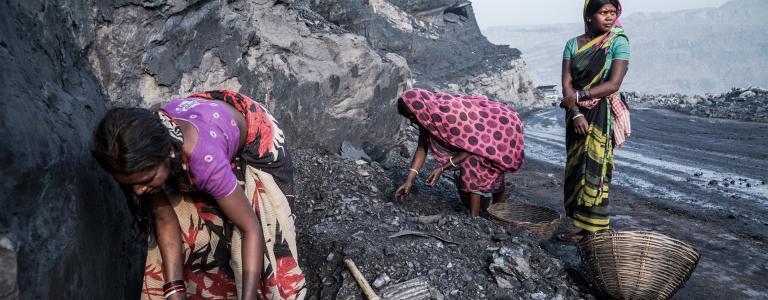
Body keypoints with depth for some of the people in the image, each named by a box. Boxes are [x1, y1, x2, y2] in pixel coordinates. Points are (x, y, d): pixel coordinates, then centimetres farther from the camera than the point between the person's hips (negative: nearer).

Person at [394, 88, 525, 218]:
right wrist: (409, 181, -12)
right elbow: (422, 148, -6)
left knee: (472, 168, -14)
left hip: (503, 128, -8)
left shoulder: (451, 114, -37)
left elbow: (472, 146, -27)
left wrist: (442, 169, -27)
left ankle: (474, 218, -3)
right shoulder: (428, 116, -12)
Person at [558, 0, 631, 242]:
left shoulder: (618, 43, -4)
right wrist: (576, 114, -15)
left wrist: (579, 96, -18)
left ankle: (590, 229, 2)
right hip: (576, 115, 4)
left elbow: (613, 84, -14)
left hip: (602, 115, -4)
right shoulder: (573, 44, 6)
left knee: (593, 167, -4)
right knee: (576, 165, 6)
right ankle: (579, 222, 14)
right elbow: (566, 83, -2)